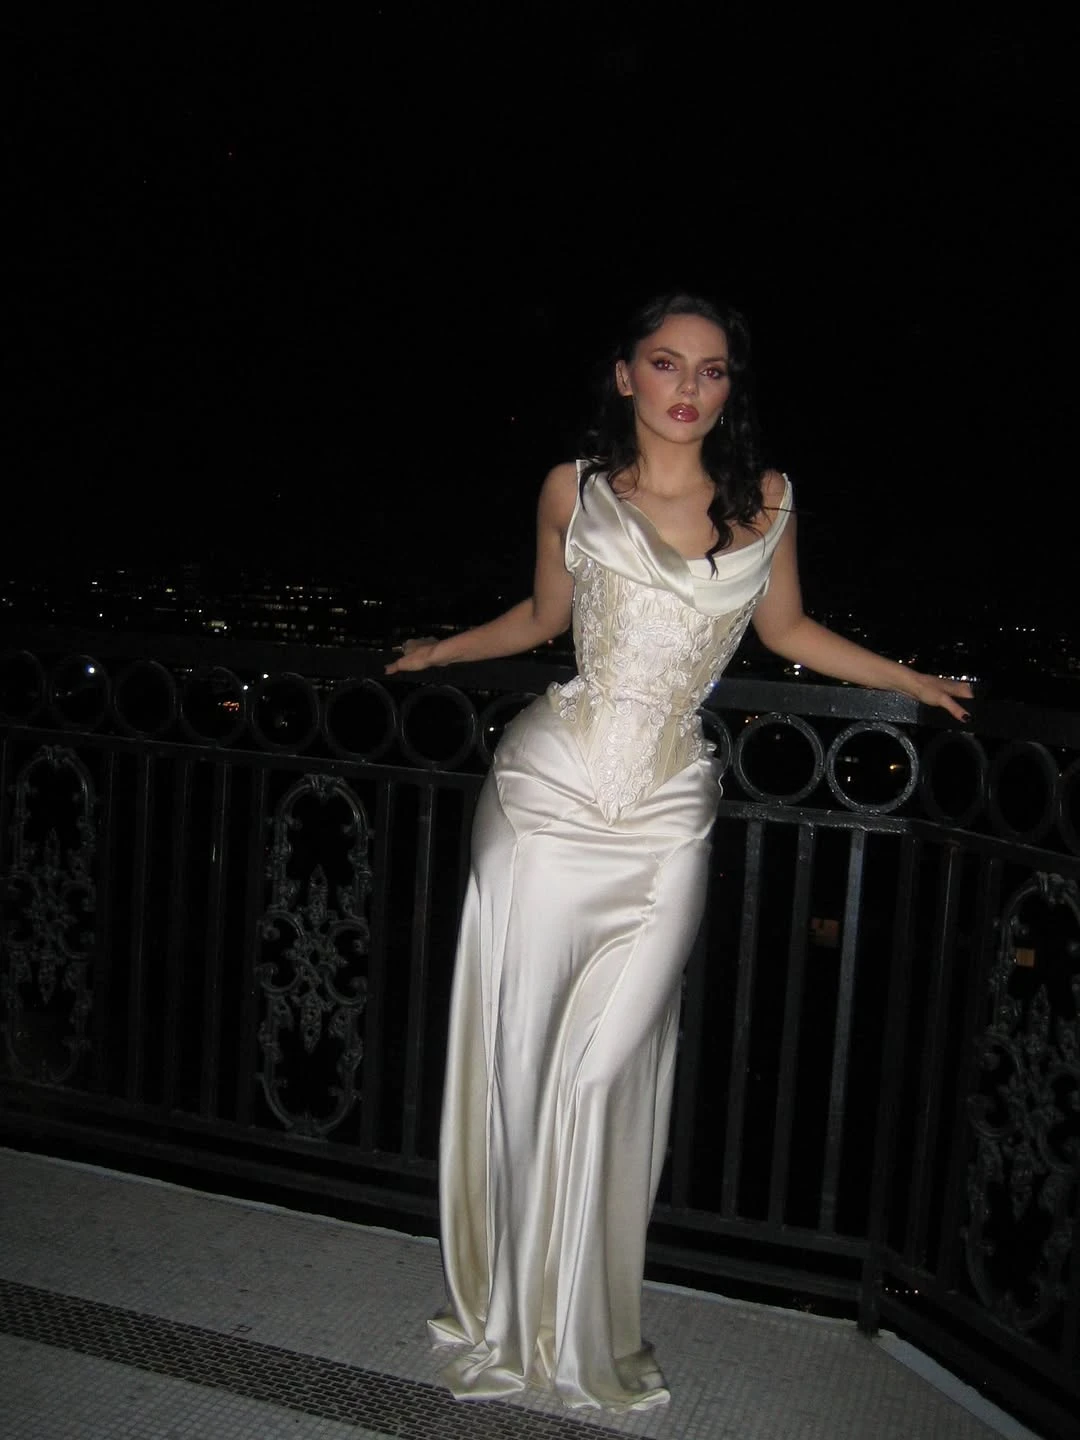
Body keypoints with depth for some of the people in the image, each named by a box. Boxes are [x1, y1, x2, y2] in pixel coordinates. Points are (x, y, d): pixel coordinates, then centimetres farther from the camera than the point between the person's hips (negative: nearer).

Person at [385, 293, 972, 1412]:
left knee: (601, 1072, -2)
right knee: (518, 1061, 5)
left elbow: (784, 630, 20)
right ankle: (505, 1318, 27)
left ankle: (583, 1335, 21)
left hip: (667, 814, 0)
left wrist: (910, 680, 19)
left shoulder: (767, 503, 7)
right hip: (550, 789, 1)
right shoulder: (575, 489, 5)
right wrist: (443, 650, 16)